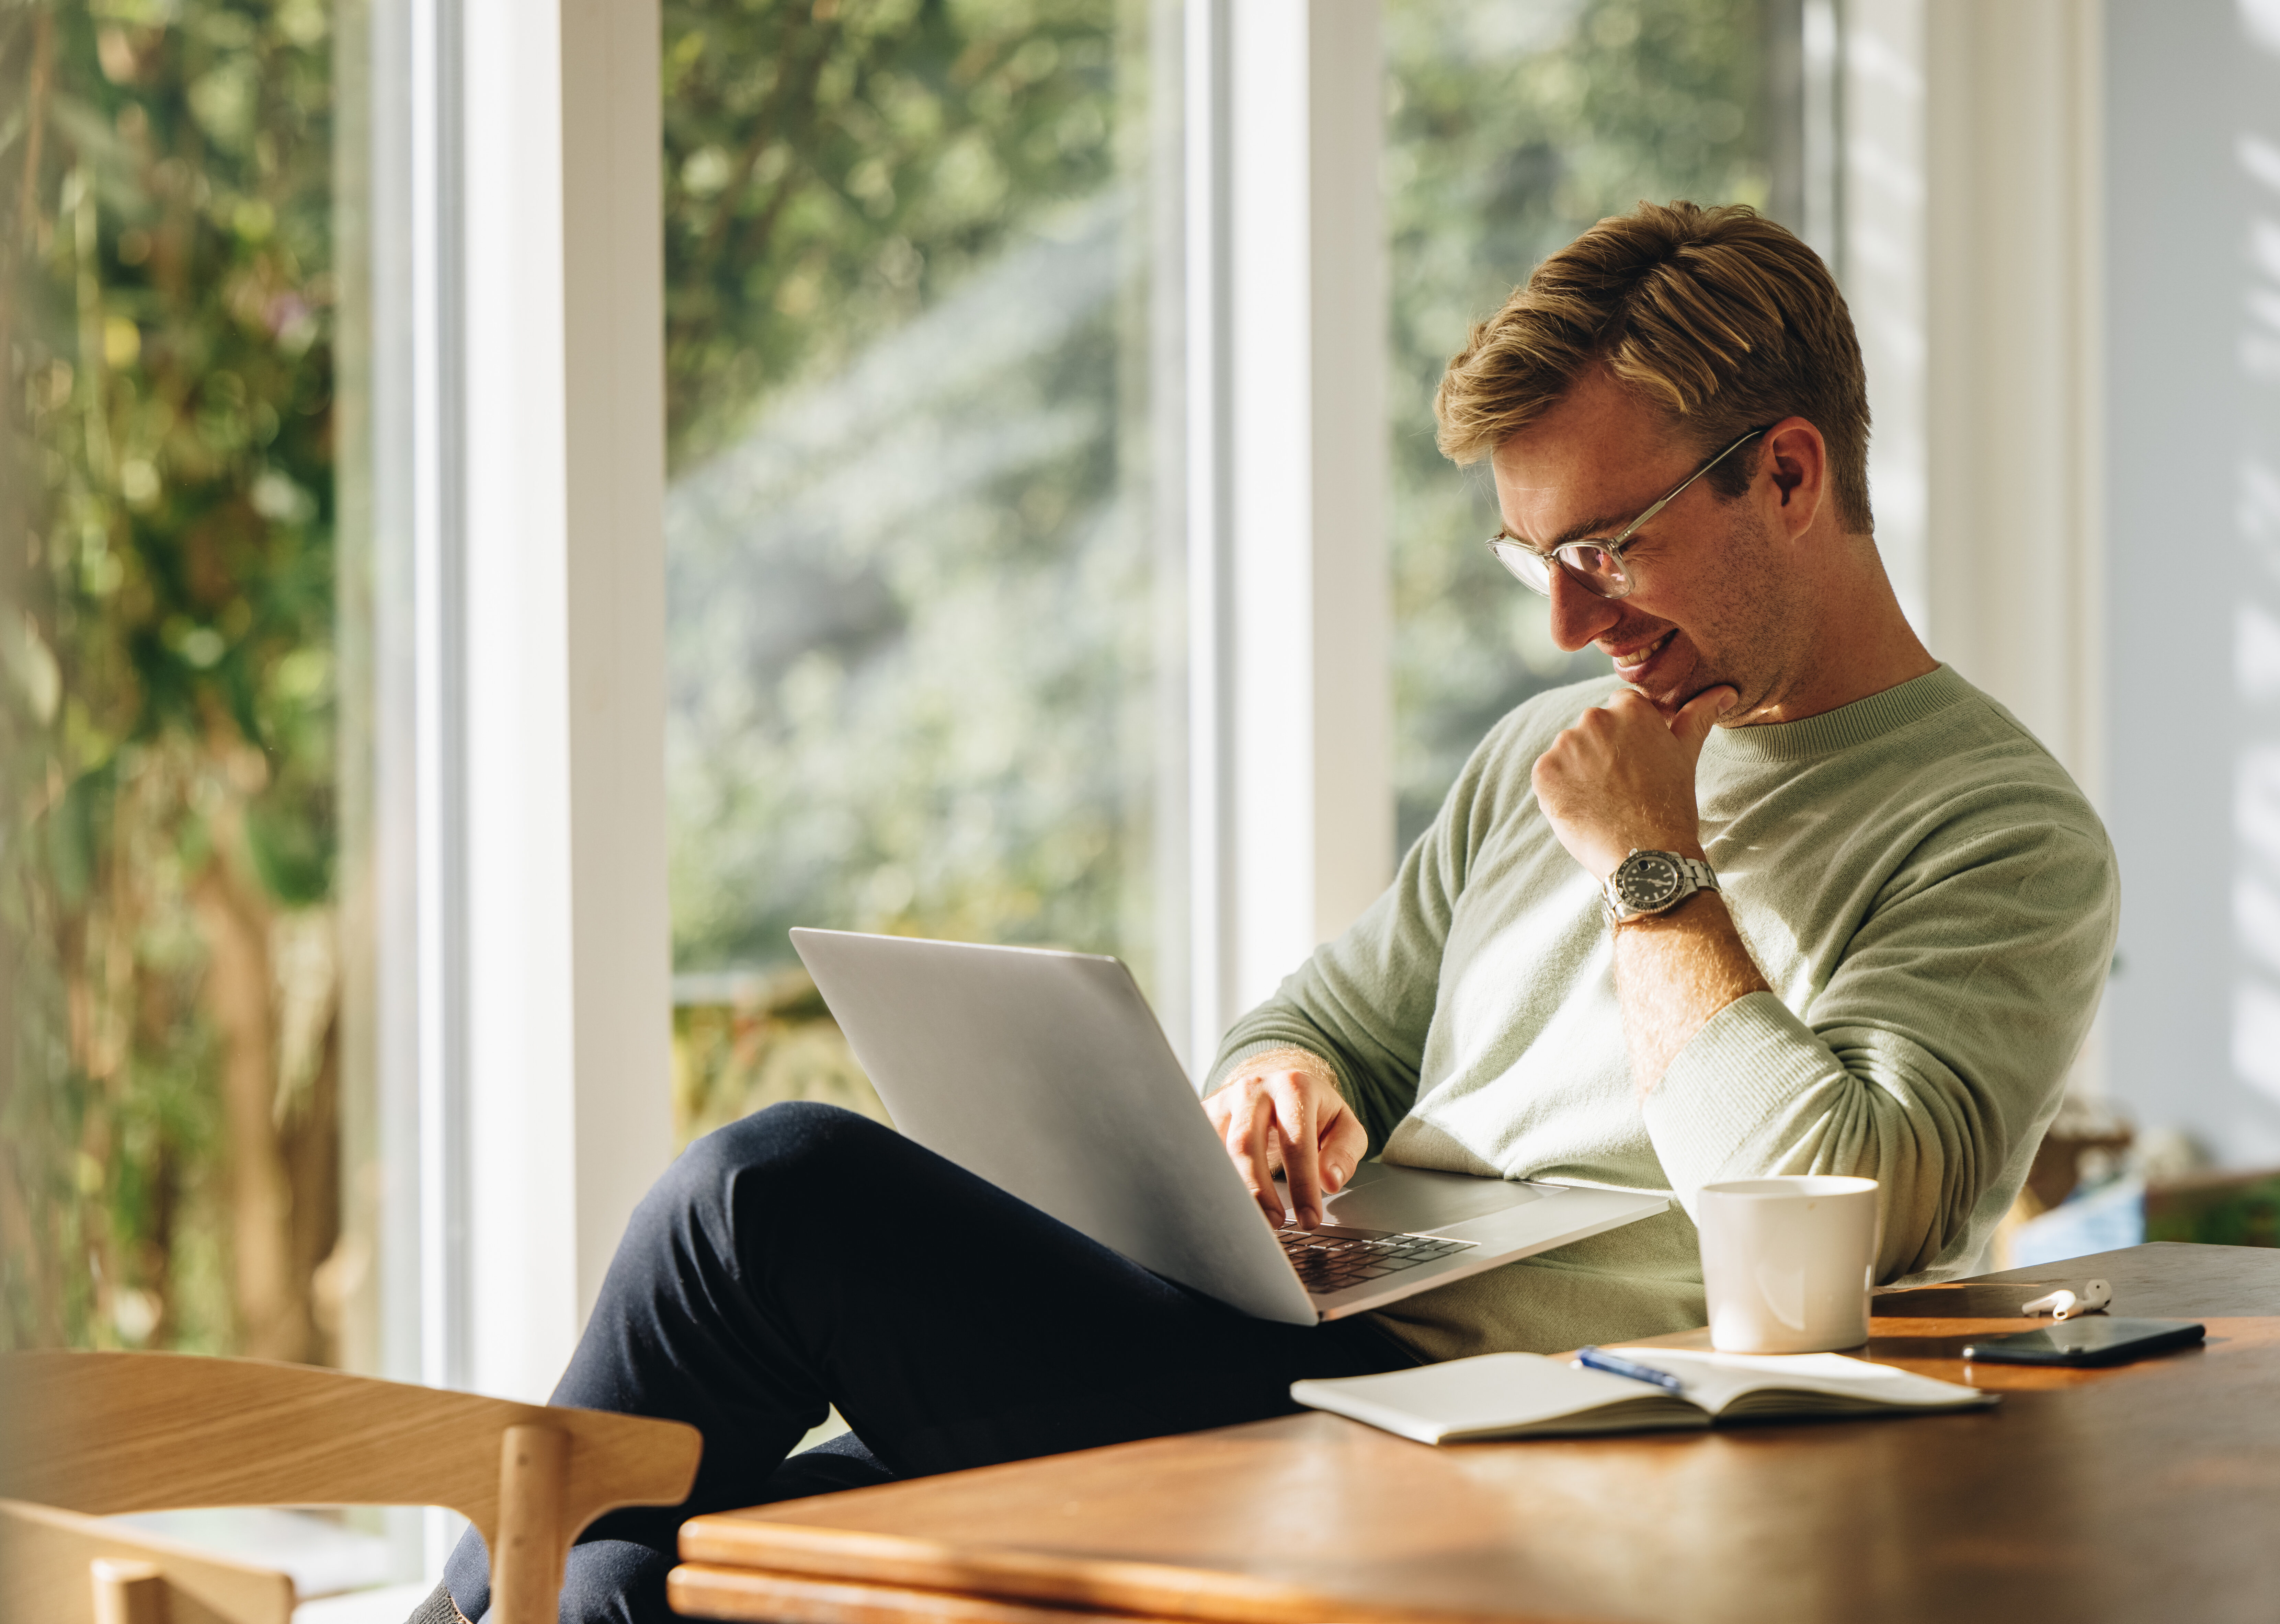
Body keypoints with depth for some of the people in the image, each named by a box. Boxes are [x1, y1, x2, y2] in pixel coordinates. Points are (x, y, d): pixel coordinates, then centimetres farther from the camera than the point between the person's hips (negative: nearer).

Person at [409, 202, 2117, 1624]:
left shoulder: (2008, 838, -3)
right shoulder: (1544, 756, 21)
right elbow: (1325, 1020, 27)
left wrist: (1653, 872, -8)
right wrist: (1282, 1085, 2)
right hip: (1291, 1364, 8)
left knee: (774, 1188, -17)